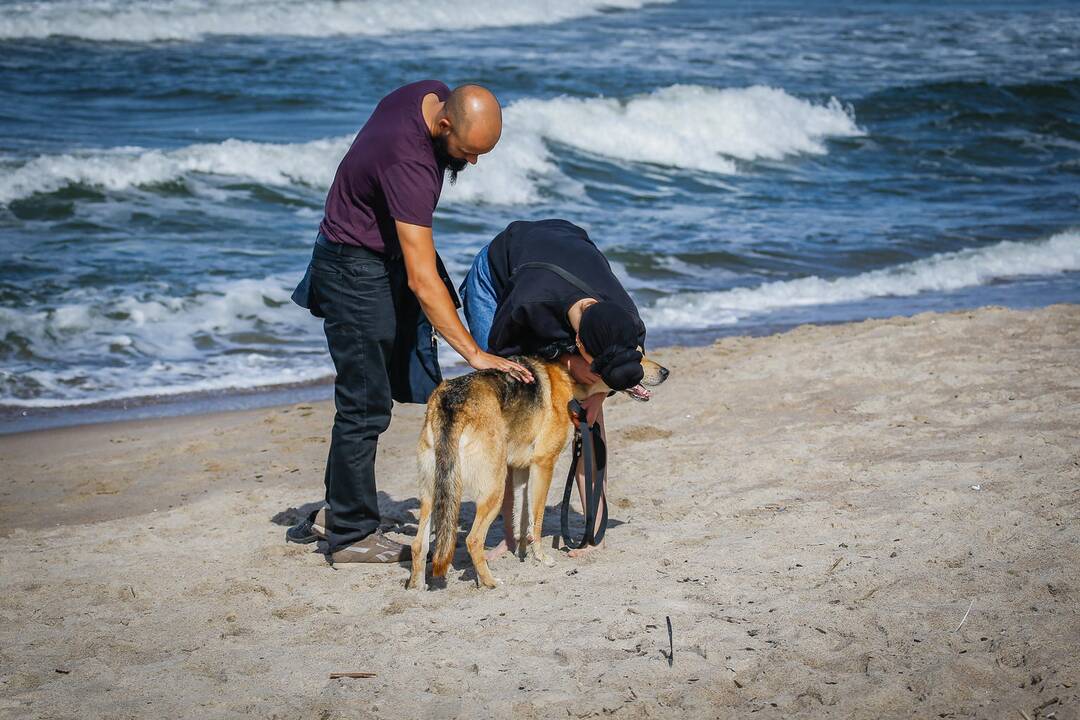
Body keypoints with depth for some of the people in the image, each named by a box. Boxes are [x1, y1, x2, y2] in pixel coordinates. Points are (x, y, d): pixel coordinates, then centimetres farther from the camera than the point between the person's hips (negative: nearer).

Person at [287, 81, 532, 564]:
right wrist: (474, 353, -38)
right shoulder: (408, 162, -35)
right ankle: (351, 535, 5)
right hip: (356, 273, -9)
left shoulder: (436, 94, -10)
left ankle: (337, 512, 21)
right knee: (365, 405, -5)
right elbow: (423, 280, -37)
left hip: (386, 258, 9)